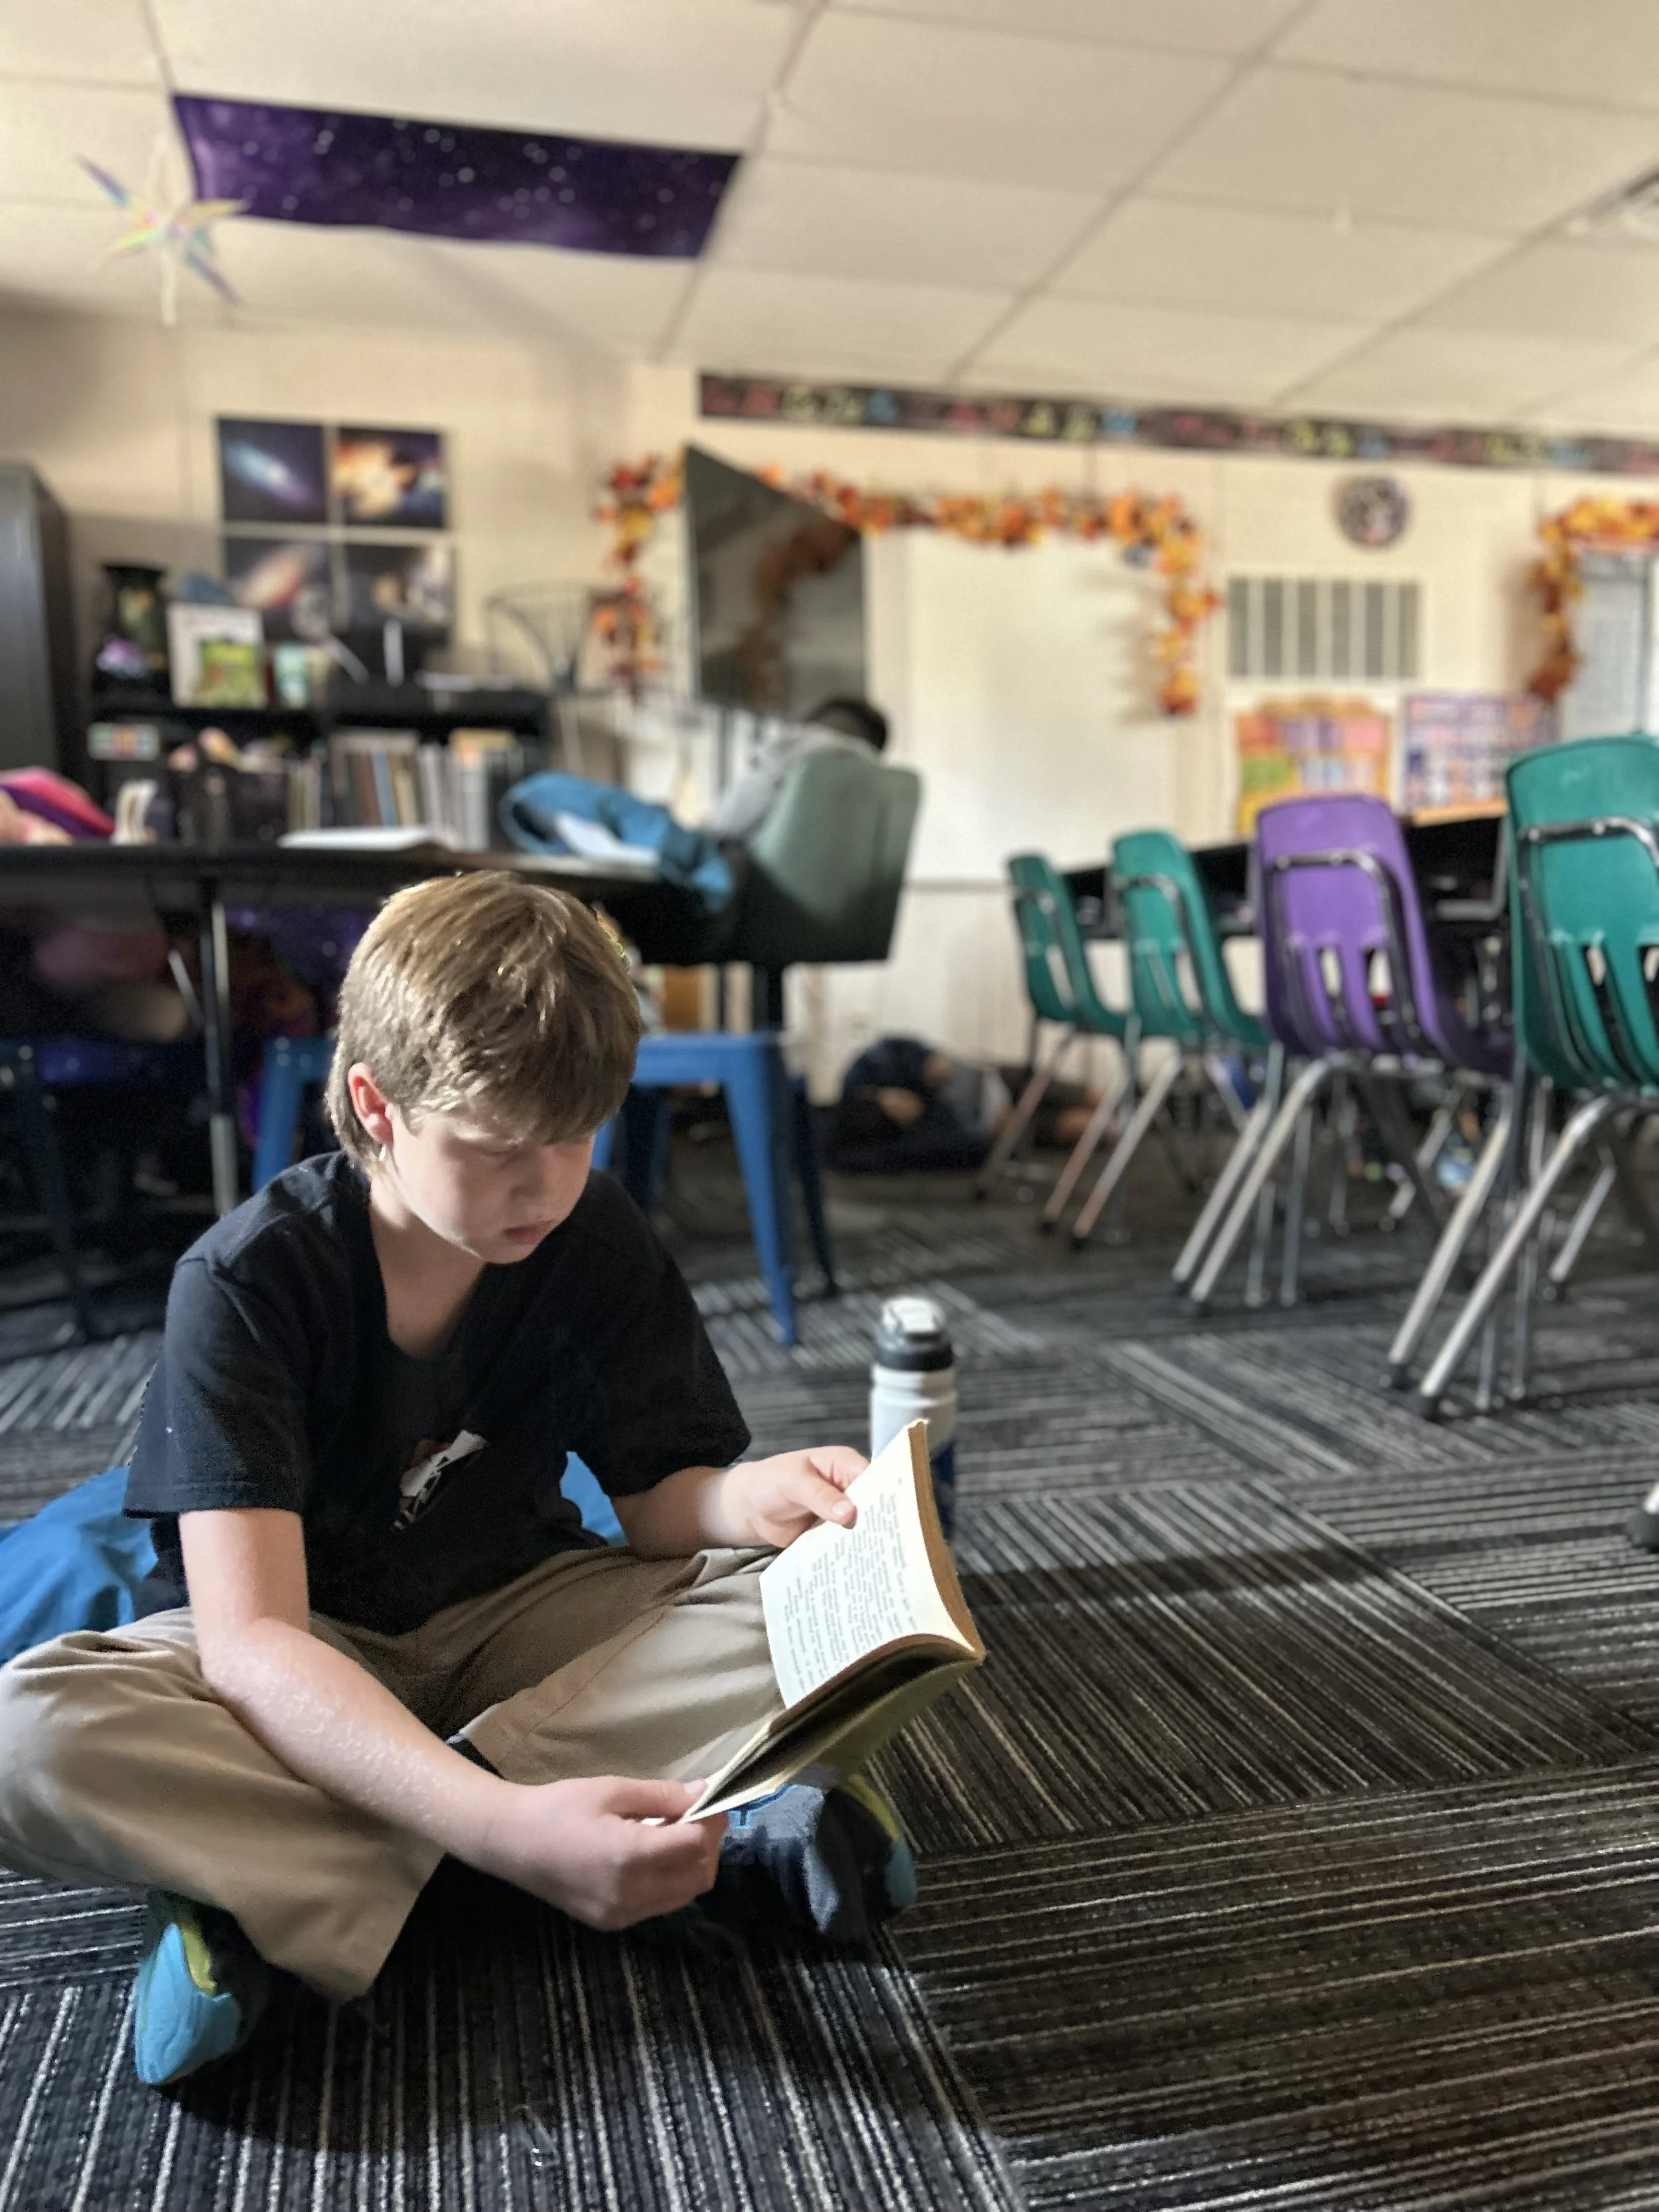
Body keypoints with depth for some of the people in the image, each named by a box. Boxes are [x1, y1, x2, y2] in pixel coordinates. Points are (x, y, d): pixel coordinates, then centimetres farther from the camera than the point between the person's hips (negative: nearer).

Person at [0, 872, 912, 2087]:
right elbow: (250, 1641, -30)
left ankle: (273, 1858, -23)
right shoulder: (247, 1280, -23)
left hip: (509, 1618, 3)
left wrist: (750, 1496, -31)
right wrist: (510, 1826, -45)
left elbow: (655, 1493, -5)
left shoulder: (599, 1240, -12)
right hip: (299, 1661, -2)